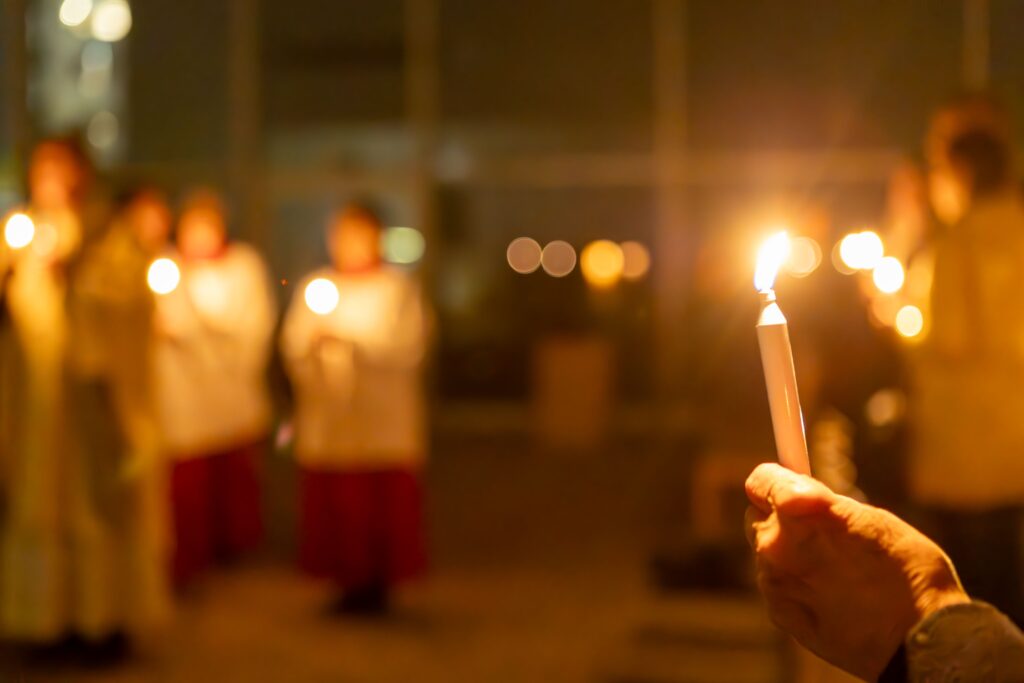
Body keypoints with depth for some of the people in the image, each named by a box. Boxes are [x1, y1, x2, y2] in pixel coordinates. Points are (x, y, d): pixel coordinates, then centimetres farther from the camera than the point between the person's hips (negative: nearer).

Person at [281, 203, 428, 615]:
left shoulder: (399, 289, 4)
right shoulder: (314, 286, 12)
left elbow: (407, 349, -9)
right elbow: (293, 346, 6)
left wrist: (350, 339, -17)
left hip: (384, 422, -2)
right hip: (329, 420, 2)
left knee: (383, 502, -4)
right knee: (334, 502, -1)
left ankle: (378, 583, 8)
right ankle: (349, 580, 12)